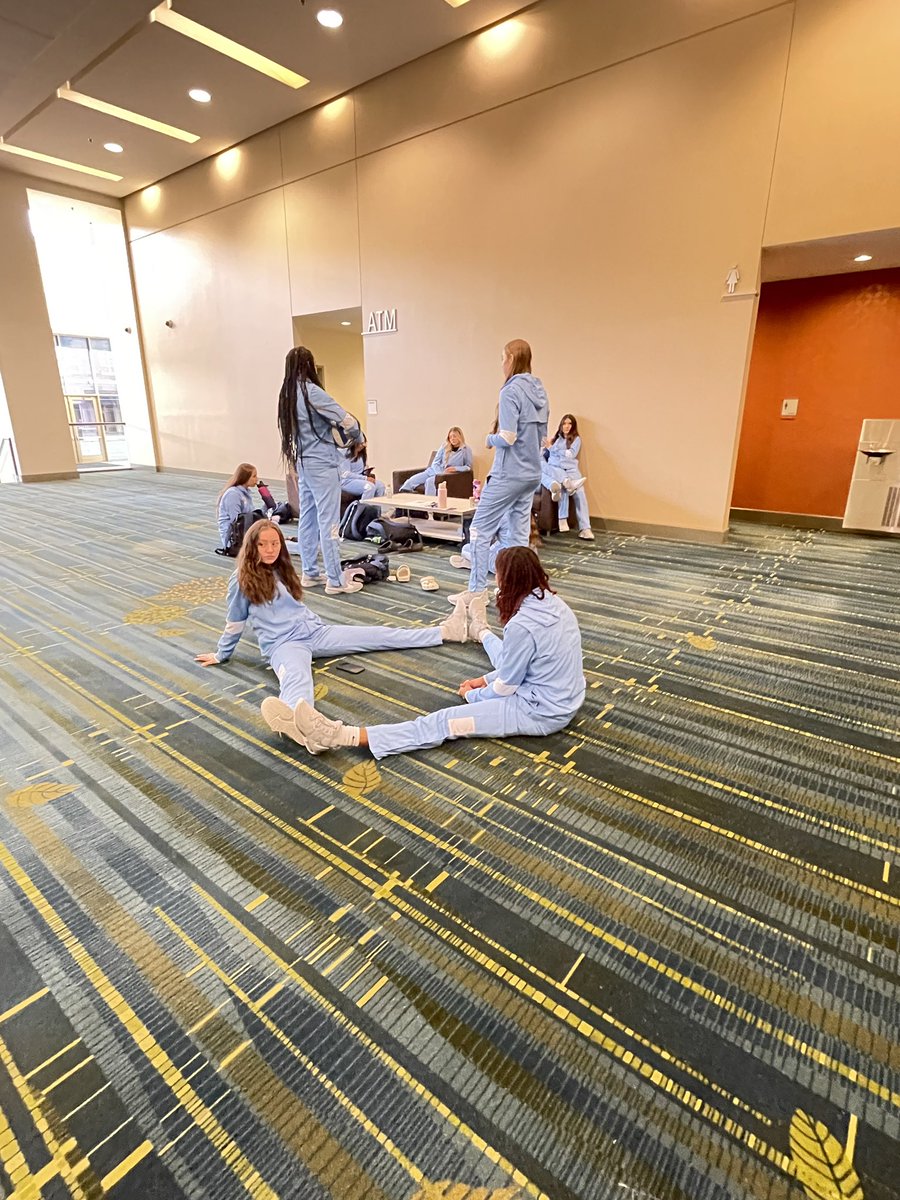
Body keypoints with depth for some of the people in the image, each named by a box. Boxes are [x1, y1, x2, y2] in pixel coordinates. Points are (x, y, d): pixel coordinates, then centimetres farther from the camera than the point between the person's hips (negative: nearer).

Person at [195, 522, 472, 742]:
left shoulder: (281, 570, 14)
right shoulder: (241, 580, -3)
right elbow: (235, 622, 7)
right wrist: (221, 655, 13)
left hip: (313, 631, 6)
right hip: (283, 644, -6)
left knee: (380, 635, 1)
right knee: (296, 676, -44)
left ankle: (446, 631, 3)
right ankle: (296, 720, -78)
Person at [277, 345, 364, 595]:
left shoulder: (287, 394, 9)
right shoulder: (311, 391, -14)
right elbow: (346, 420, -17)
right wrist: (358, 437, 2)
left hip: (303, 462, 8)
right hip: (322, 463, -8)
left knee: (307, 518, 13)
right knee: (328, 521, -5)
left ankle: (310, 573, 21)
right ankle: (335, 581, -1)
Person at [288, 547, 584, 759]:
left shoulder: (522, 625, -27)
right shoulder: (554, 602, 0)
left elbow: (506, 687, -16)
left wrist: (473, 695, 3)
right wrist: (487, 679, 10)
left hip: (539, 713, -9)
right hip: (565, 699, 9)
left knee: (443, 722, -17)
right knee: (506, 657, 34)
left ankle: (344, 736, -21)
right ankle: (481, 632, 70)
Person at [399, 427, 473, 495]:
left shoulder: (466, 449, 3)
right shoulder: (444, 447, 12)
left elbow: (468, 467, 4)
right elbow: (435, 463, 10)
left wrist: (455, 468, -14)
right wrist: (441, 472, -11)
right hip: (436, 471, 4)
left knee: (430, 481, -37)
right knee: (413, 480, -22)